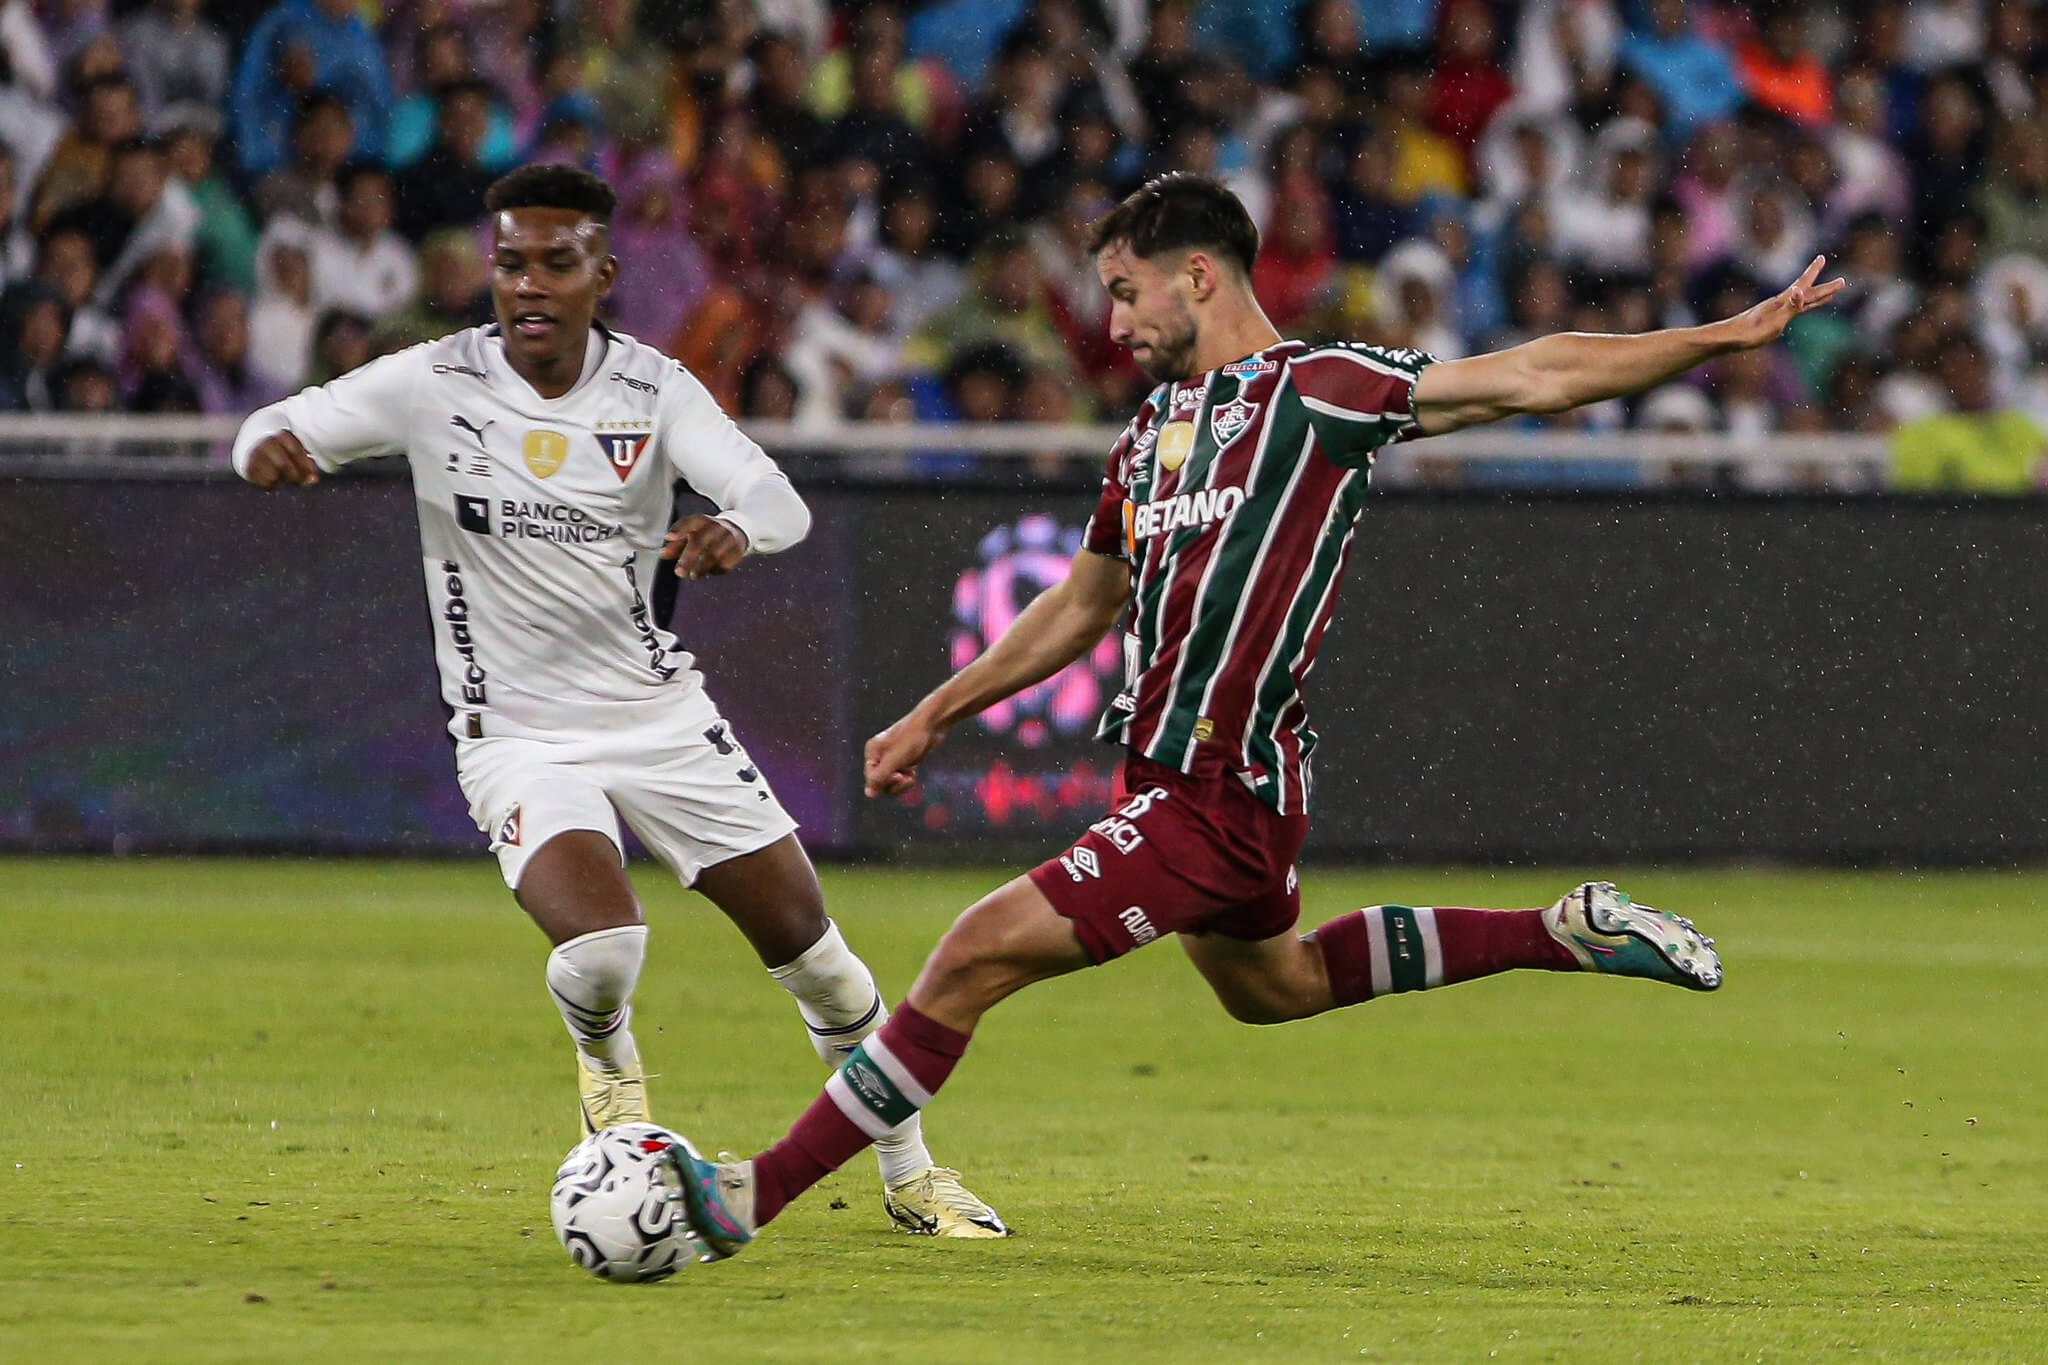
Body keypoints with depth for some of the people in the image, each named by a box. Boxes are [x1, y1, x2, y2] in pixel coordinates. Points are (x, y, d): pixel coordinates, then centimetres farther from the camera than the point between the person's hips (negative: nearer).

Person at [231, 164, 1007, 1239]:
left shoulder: (653, 389, -7)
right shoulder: (436, 383, -9)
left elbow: (779, 501, -19)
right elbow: (278, 429, -10)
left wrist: (736, 529, -44)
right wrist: (268, 445, -35)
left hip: (660, 715, 2)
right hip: (518, 737, -2)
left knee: (813, 952, 4)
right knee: (601, 952, -26)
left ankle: (908, 1176, 27)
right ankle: (605, 1056, 13)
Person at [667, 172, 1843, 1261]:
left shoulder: (1318, 390, -10)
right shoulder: (1155, 428, 14)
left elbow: (1530, 377, -10)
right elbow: (1083, 607, 26)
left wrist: (1727, 336, -16)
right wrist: (934, 718, 24)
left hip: (1224, 799, -10)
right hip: (1174, 780, 10)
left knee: (979, 954, -15)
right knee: (1273, 985, 30)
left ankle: (755, 1196, -11)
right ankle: (1567, 933, 36)